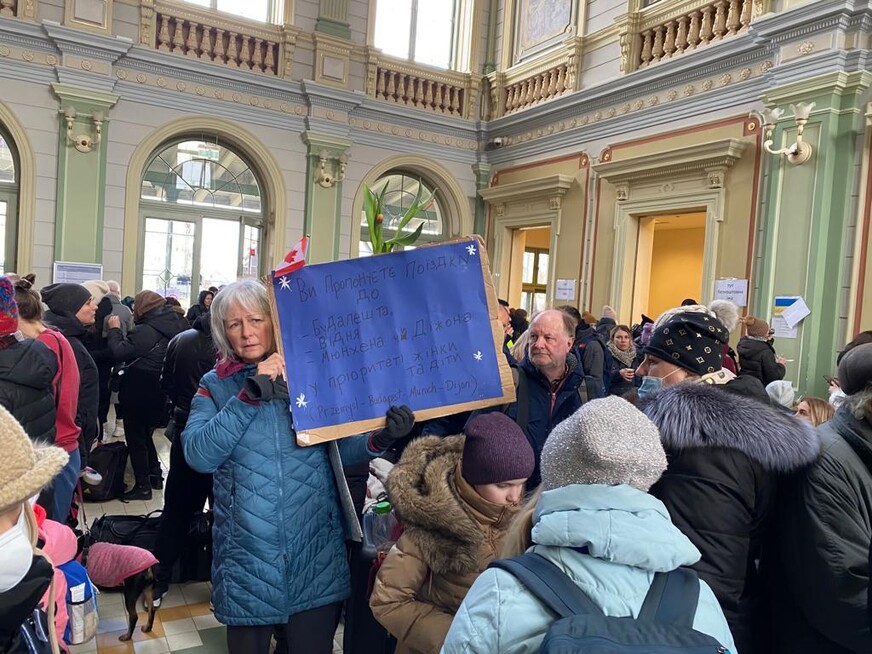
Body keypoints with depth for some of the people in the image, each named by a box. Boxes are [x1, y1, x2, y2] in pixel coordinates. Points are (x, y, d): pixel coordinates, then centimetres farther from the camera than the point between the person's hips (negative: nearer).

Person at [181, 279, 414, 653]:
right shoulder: (215, 385, 1)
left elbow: (341, 449, -1)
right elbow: (198, 455, -14)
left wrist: (380, 439, -21)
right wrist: (250, 396, -23)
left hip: (315, 550, 0)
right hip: (247, 555, 1)